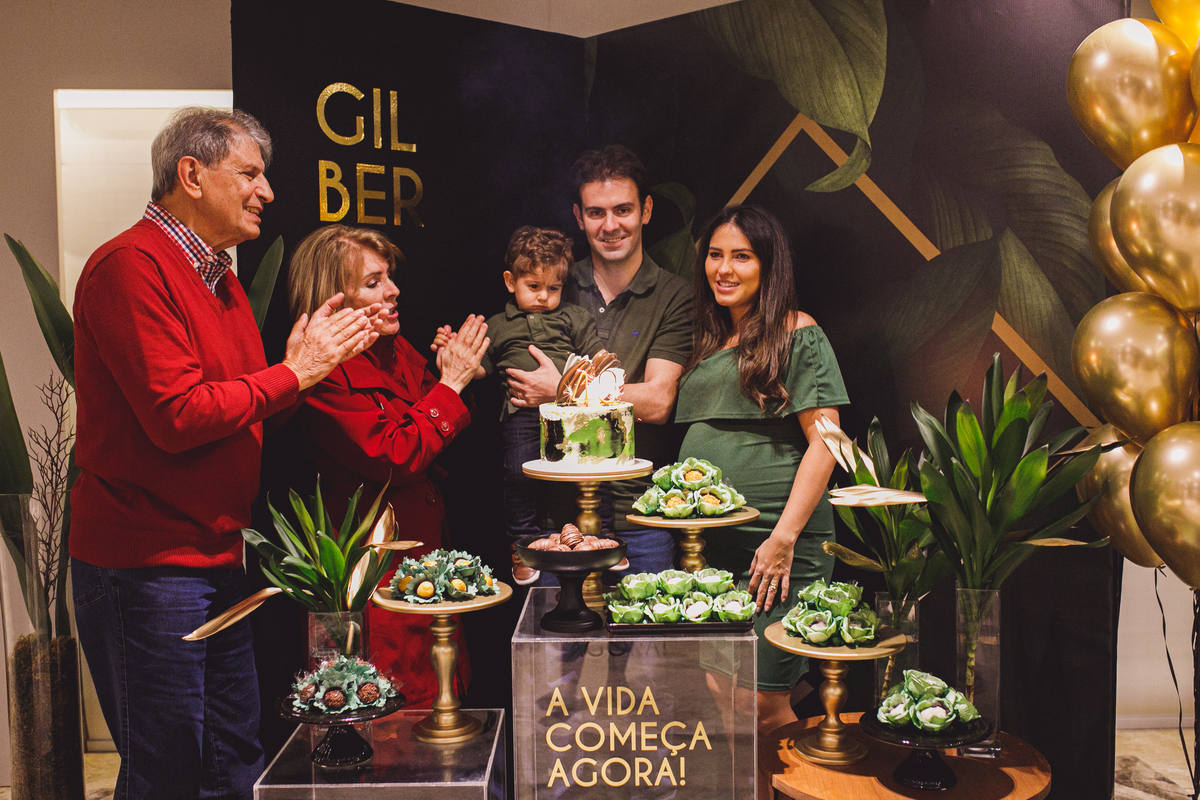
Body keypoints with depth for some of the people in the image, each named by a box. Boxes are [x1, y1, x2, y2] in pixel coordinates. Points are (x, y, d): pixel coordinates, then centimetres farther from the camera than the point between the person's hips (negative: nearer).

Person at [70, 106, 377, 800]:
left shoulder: (220, 276, 17)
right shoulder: (131, 266, -14)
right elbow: (177, 416, -23)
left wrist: (317, 356, 3)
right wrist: (293, 373, -14)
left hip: (218, 558, 9)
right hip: (147, 566, -9)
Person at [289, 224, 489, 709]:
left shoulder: (397, 352, 10)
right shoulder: (324, 375, -15)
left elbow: (445, 440, 15)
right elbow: (395, 459, -22)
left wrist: (456, 371, -2)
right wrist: (451, 383, -15)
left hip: (428, 554, 8)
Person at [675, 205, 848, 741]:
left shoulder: (797, 335, -3)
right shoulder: (708, 342, 18)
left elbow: (824, 443, -9)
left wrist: (784, 538, -14)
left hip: (774, 542, -6)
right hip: (705, 543, 7)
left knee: (760, 703, -8)